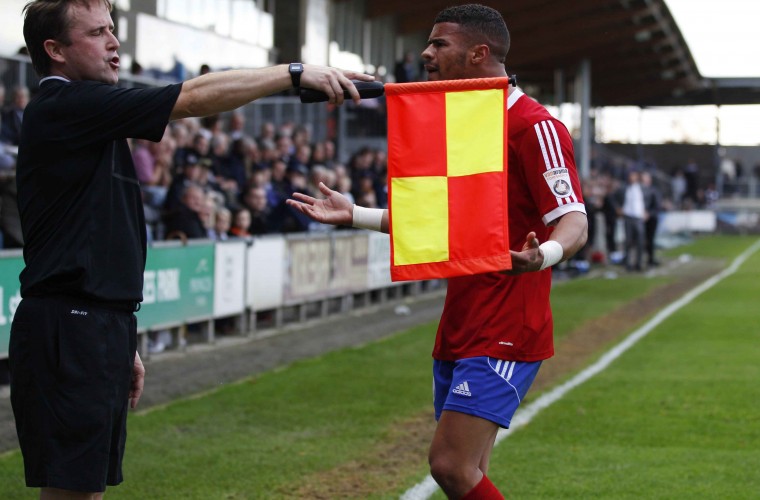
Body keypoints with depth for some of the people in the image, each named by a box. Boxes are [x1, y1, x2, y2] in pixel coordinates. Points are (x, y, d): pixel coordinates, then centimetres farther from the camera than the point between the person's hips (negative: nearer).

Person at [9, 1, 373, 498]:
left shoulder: (85, 114, 20)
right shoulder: (66, 106, -11)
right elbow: (195, 97, -17)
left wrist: (122, 343, 24)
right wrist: (296, 73, -14)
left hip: (99, 326, 10)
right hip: (68, 329, -10)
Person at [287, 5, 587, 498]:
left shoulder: (535, 127, -12)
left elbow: (574, 220, -20)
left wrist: (545, 253, -42)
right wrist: (353, 214, 24)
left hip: (504, 333, -9)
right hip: (459, 330, 9)